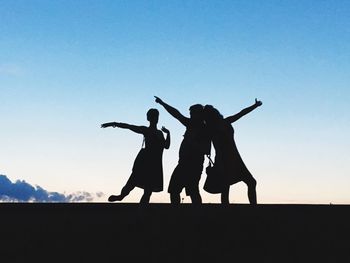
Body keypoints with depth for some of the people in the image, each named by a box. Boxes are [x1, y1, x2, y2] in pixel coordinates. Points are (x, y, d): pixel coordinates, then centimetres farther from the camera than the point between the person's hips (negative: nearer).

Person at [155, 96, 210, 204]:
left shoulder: (205, 130, -5)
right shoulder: (191, 125, 15)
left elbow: (206, 150, -13)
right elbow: (177, 114, 21)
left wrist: (192, 143, -22)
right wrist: (162, 103, 24)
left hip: (194, 165, -8)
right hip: (183, 163, 8)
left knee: (192, 191, -15)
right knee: (174, 190, 5)